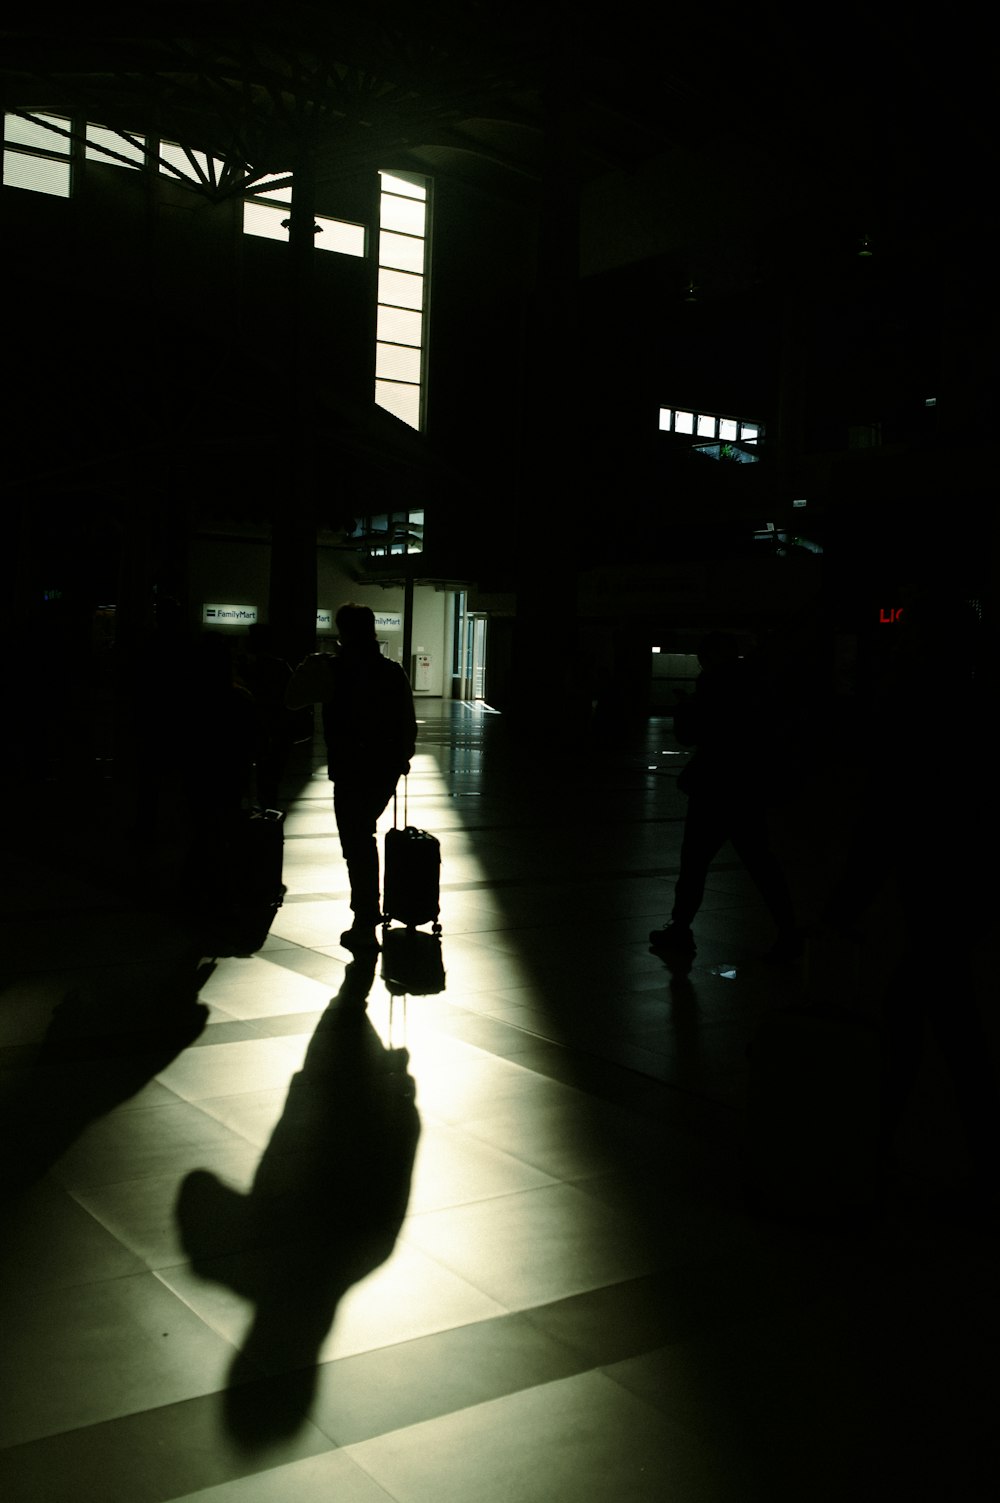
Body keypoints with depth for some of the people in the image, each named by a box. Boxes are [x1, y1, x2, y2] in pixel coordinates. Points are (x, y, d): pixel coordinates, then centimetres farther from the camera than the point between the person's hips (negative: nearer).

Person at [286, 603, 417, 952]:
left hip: (350, 771, -5)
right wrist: (402, 758, 21)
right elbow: (409, 723, 7)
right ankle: (367, 910, 31)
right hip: (387, 769, 6)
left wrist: (307, 665, 11)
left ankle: (365, 928, 4)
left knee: (357, 845, 1)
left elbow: (292, 699, -3)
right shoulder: (394, 671, 4)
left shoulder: (331, 668, -11)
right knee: (364, 837, 24)